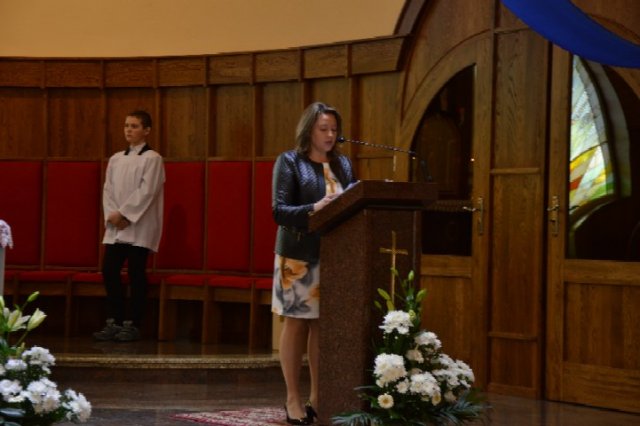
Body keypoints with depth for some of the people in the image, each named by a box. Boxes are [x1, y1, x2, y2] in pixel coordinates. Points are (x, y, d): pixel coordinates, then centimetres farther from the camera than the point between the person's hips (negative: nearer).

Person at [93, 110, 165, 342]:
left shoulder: (152, 158, -4)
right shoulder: (116, 159, 14)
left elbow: (146, 192, -12)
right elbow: (108, 190, 9)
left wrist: (123, 214, -15)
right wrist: (112, 215, -7)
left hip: (139, 226, -6)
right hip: (115, 226, 6)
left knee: (136, 274, -3)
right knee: (109, 271, 1)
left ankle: (132, 325, 2)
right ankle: (114, 321, 10)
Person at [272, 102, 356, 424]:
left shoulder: (343, 164, 13)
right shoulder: (289, 162, -3)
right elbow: (279, 211, -12)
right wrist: (314, 209, -27)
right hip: (299, 255, -5)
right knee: (297, 323, 0)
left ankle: (318, 397, 14)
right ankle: (293, 399, 8)